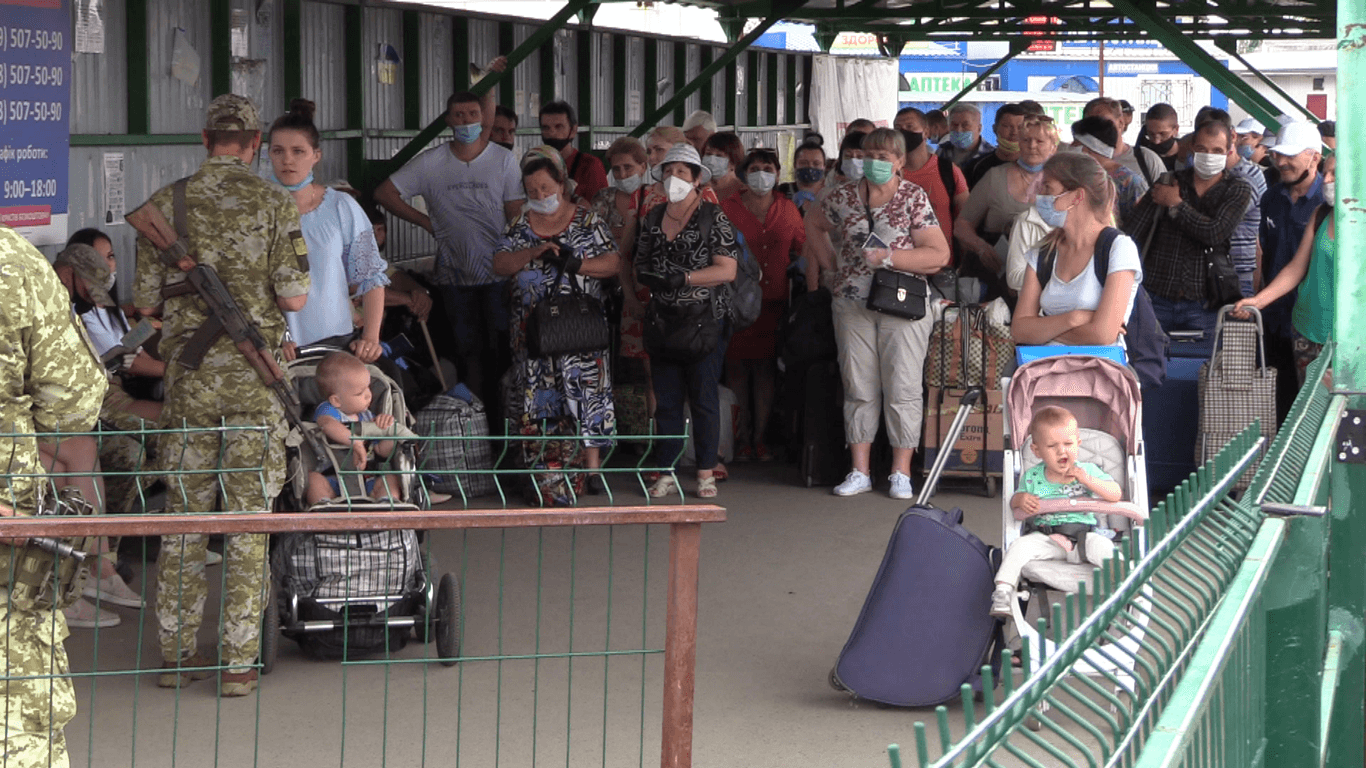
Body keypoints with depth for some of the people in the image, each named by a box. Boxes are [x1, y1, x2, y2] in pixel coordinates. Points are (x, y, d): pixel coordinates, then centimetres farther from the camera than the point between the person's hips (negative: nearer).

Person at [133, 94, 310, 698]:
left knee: (184, 512, 11)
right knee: (249, 517, 2)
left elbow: (145, 301, 4)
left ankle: (176, 651, 15)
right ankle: (237, 660, 2)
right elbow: (294, 297, -10)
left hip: (189, 376, 2)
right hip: (255, 376, -2)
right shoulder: (273, 204, -6)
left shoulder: (165, 204, 1)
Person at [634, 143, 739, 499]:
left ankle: (706, 473, 6)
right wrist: (650, 278, -7)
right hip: (663, 320, 4)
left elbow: (726, 270, -9)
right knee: (666, 399, 4)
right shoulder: (652, 222, 12)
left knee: (704, 397, -1)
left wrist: (684, 278, -18)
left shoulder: (714, 219, -2)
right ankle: (667, 473, 9)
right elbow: (639, 268, 16)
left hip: (705, 321, -4)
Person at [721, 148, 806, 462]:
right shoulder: (728, 207, 3)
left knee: (766, 368, 2)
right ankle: (742, 437, 8)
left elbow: (802, 250, 17)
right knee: (737, 367, 0)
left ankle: (760, 436, 9)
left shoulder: (788, 209, 10)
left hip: (774, 299, 2)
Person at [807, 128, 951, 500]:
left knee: (903, 388, -5)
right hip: (852, 301, 3)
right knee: (859, 388, 4)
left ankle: (901, 473, 1)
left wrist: (889, 256, -17)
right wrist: (829, 261, 13)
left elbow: (939, 255, -8)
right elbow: (814, 224, 28)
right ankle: (859, 472, 9)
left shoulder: (915, 198, -2)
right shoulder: (845, 196, 9)